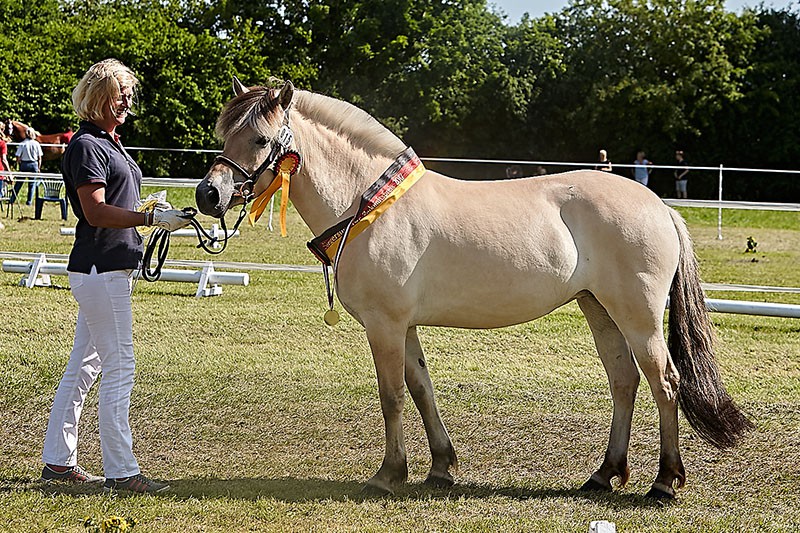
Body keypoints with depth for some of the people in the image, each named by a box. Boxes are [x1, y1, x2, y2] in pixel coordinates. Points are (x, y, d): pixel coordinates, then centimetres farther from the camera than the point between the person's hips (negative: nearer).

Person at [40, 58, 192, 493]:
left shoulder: (109, 143, 18)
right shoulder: (86, 146, -13)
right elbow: (96, 212, -22)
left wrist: (157, 217, 18)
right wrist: (153, 219, -27)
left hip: (109, 268, 10)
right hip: (100, 269, -10)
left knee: (84, 364, 13)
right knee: (119, 366, -9)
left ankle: (58, 460, 19)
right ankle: (120, 471, -6)